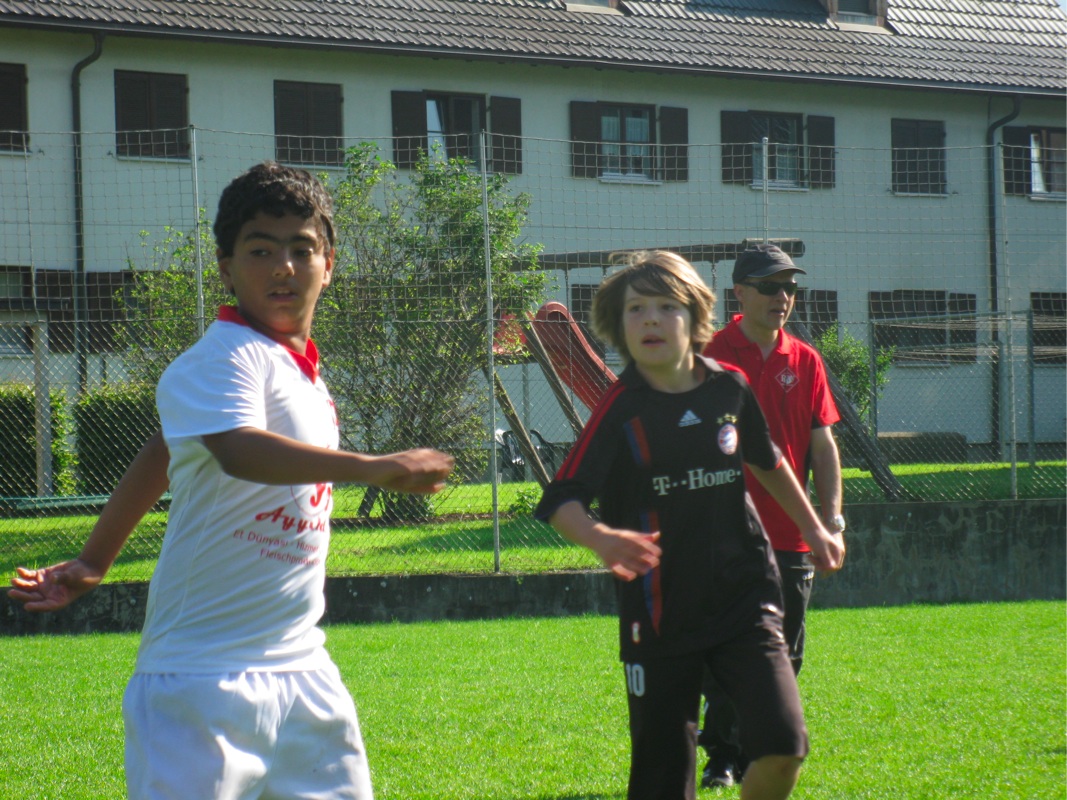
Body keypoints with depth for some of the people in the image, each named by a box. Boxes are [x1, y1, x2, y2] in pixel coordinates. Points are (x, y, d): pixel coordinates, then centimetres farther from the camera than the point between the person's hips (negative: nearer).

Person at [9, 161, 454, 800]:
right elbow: (240, 451, -37)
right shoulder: (222, 360, -14)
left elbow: (163, 453, 22)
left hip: (300, 668, 8)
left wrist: (95, 561, 29)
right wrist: (371, 467, -48)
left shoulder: (301, 369, 12)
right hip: (206, 672, -8)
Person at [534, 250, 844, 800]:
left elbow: (767, 462, 22)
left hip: (744, 599, 3)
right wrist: (600, 539, -40)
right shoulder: (621, 409, -11)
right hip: (660, 612, -3)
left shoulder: (729, 389, 1)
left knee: (783, 745, -13)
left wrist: (813, 528, 32)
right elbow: (560, 500, -20)